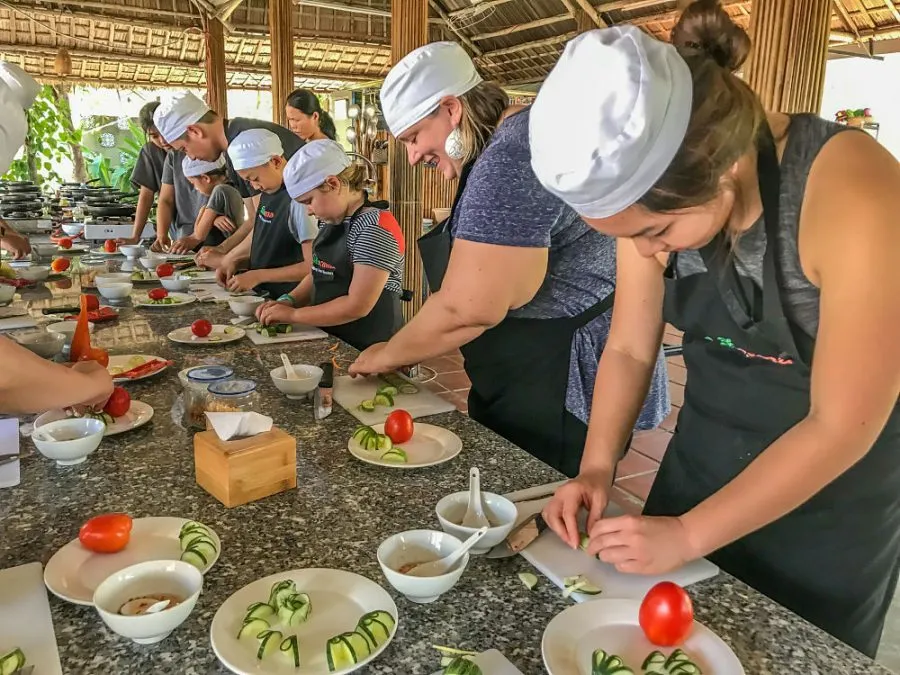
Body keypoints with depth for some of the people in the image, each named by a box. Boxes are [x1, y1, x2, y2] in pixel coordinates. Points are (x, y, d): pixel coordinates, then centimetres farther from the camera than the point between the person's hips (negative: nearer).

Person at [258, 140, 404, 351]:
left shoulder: (376, 228, -17)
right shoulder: (331, 221, 10)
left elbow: (357, 306, -20)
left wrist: (293, 314, -12)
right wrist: (290, 300, 3)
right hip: (330, 340, 8)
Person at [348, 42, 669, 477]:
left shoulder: (508, 158, -21)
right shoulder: (521, 136, 13)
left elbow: (466, 308, -25)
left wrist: (386, 356, -7)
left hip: (565, 392, -10)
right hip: (537, 381, 10)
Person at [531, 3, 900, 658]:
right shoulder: (654, 199, -14)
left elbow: (843, 426, -26)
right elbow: (628, 348, -3)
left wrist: (688, 534, -22)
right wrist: (596, 469, -15)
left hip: (832, 489, -4)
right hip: (701, 455, 5)